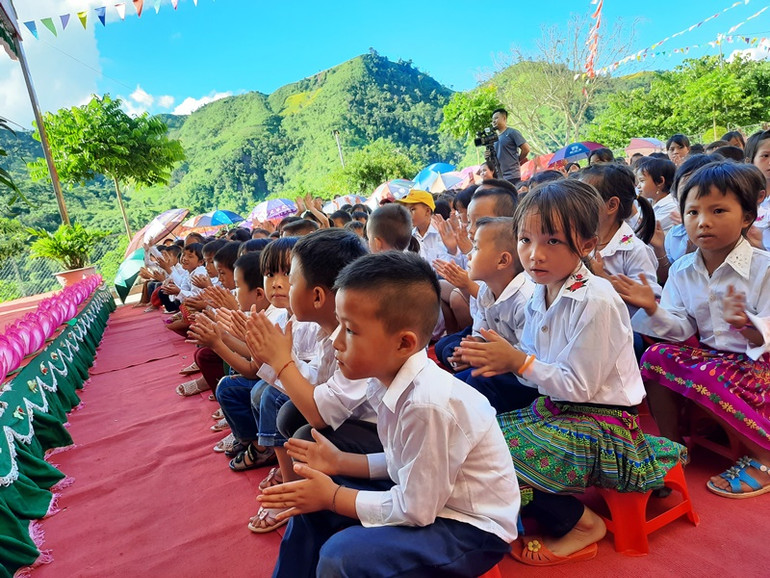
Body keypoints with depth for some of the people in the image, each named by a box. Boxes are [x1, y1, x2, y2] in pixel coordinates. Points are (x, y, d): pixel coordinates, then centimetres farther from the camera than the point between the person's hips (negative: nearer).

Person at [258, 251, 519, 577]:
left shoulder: (428, 405, -33)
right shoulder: (388, 379, -7)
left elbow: (414, 511, -23)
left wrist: (332, 497, -14)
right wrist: (341, 463, 1)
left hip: (473, 527, -8)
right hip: (426, 493, 8)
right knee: (312, 502, 9)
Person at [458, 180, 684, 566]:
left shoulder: (595, 302, -22)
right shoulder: (541, 294, 2)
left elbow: (580, 387, -20)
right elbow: (538, 366, 7)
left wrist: (519, 361, -22)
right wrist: (502, 361, -13)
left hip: (601, 425, -8)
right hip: (557, 411, 9)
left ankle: (580, 523, -1)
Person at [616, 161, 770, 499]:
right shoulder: (682, 270, 0)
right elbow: (682, 330, 0)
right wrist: (652, 309, -17)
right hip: (709, 354, 5)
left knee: (704, 376, -32)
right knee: (656, 355, -19)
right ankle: (671, 445, -4)